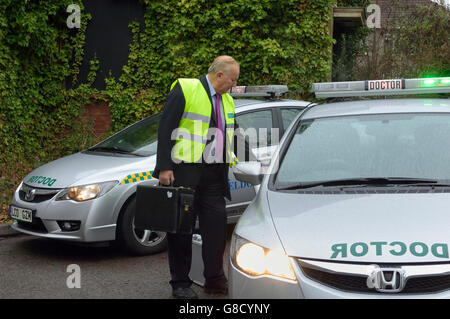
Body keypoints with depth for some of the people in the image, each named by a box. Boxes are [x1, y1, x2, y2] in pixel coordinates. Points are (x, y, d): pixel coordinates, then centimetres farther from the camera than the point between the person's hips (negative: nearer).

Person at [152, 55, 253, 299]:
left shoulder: (227, 100, 16)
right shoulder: (185, 89, -6)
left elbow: (234, 137, 23)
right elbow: (165, 129, -10)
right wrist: (164, 167, -16)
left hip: (213, 175, 6)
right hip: (184, 171, -6)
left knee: (216, 224, 4)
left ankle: (215, 279, 16)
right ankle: (180, 284, 12)